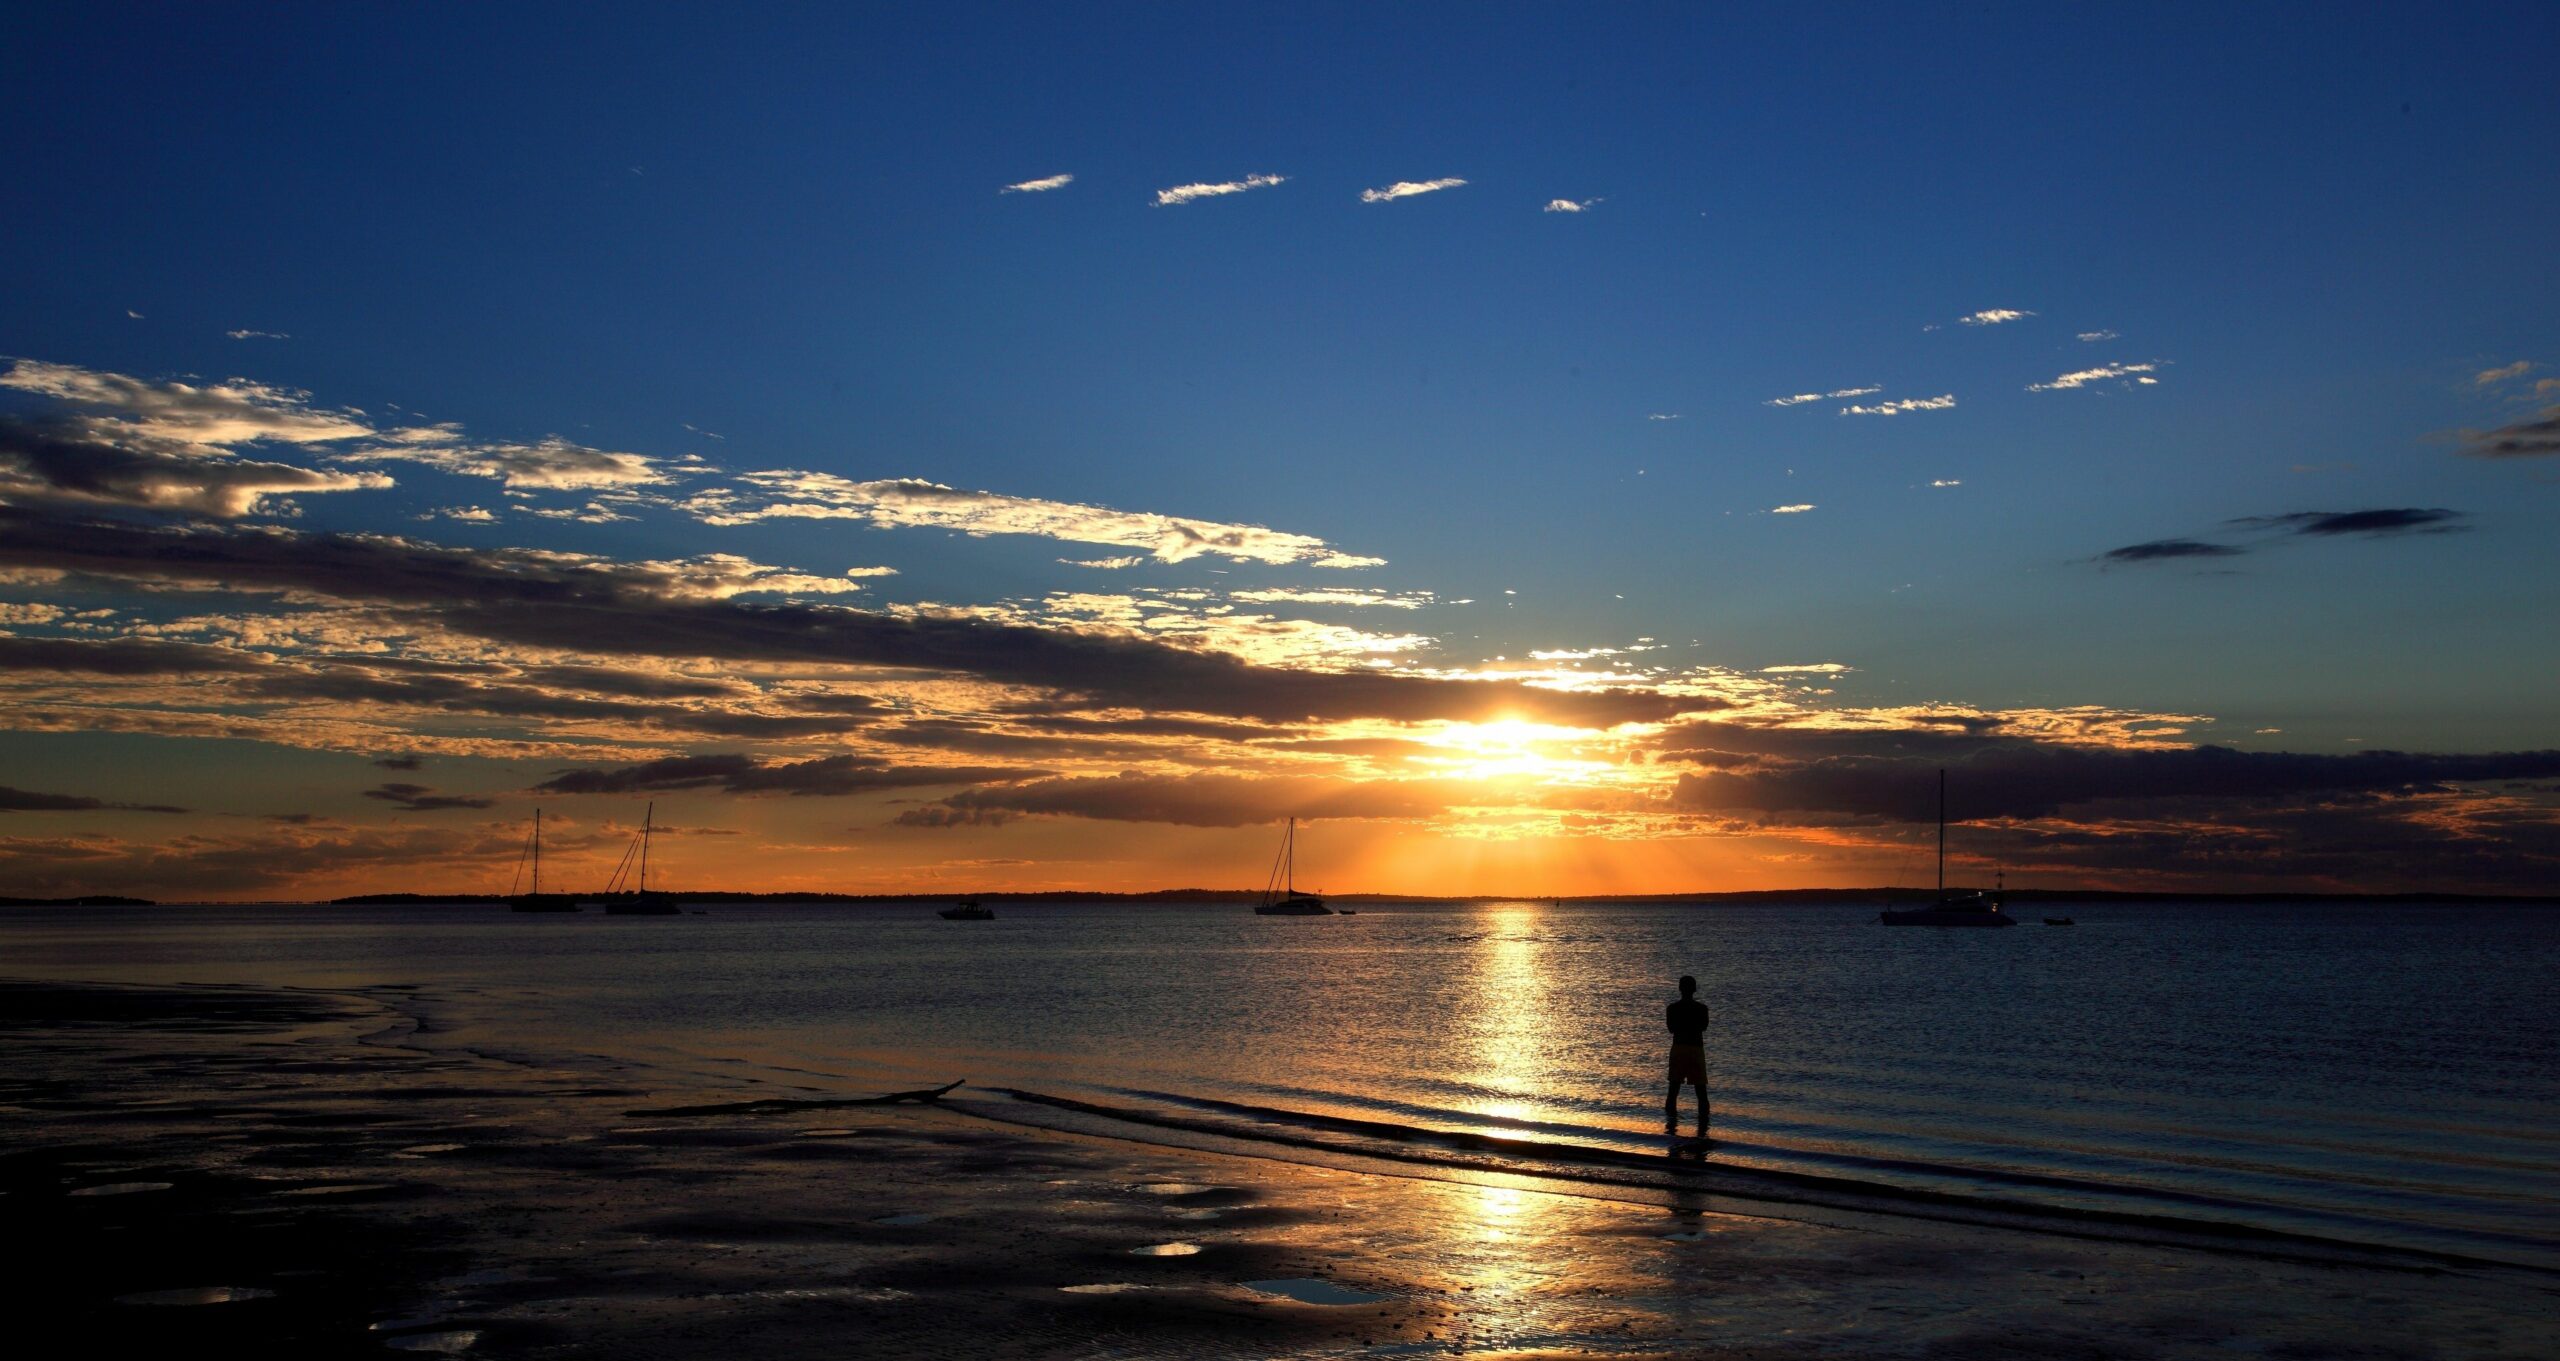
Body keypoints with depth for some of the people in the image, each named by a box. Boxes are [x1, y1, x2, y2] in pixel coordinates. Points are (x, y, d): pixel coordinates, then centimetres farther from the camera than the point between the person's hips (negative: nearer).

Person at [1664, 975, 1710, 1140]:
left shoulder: (1672, 1008, -4)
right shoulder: (1701, 1008, -6)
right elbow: (1704, 1027, 9)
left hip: (1678, 1049, 1)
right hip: (1696, 1049, -1)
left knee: (1673, 1091, 8)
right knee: (1701, 1093, 5)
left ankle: (1671, 1127, 3)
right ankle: (1702, 1130, 0)